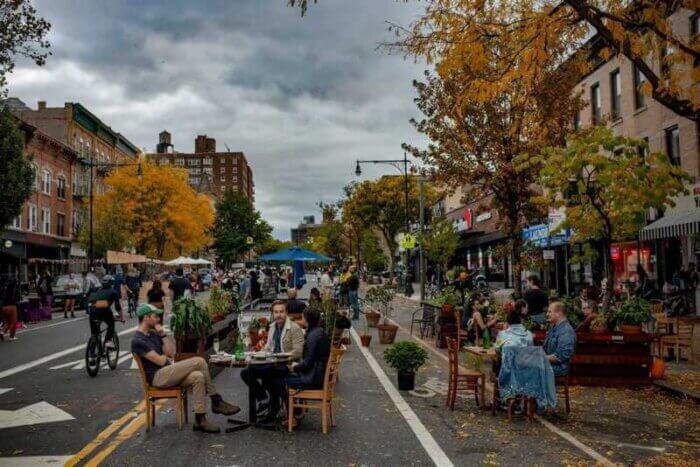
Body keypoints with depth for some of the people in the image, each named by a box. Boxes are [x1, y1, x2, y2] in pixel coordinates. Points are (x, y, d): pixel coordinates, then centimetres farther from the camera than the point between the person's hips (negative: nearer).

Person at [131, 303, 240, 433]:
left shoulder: (153, 334, 16)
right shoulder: (138, 341, -13)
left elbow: (171, 353, 8)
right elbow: (160, 361, -16)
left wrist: (163, 334, 1)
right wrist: (166, 355, 6)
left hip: (167, 373, 9)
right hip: (157, 376, -9)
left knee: (197, 377, -18)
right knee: (199, 361, -21)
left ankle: (200, 420, -14)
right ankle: (216, 402, -13)